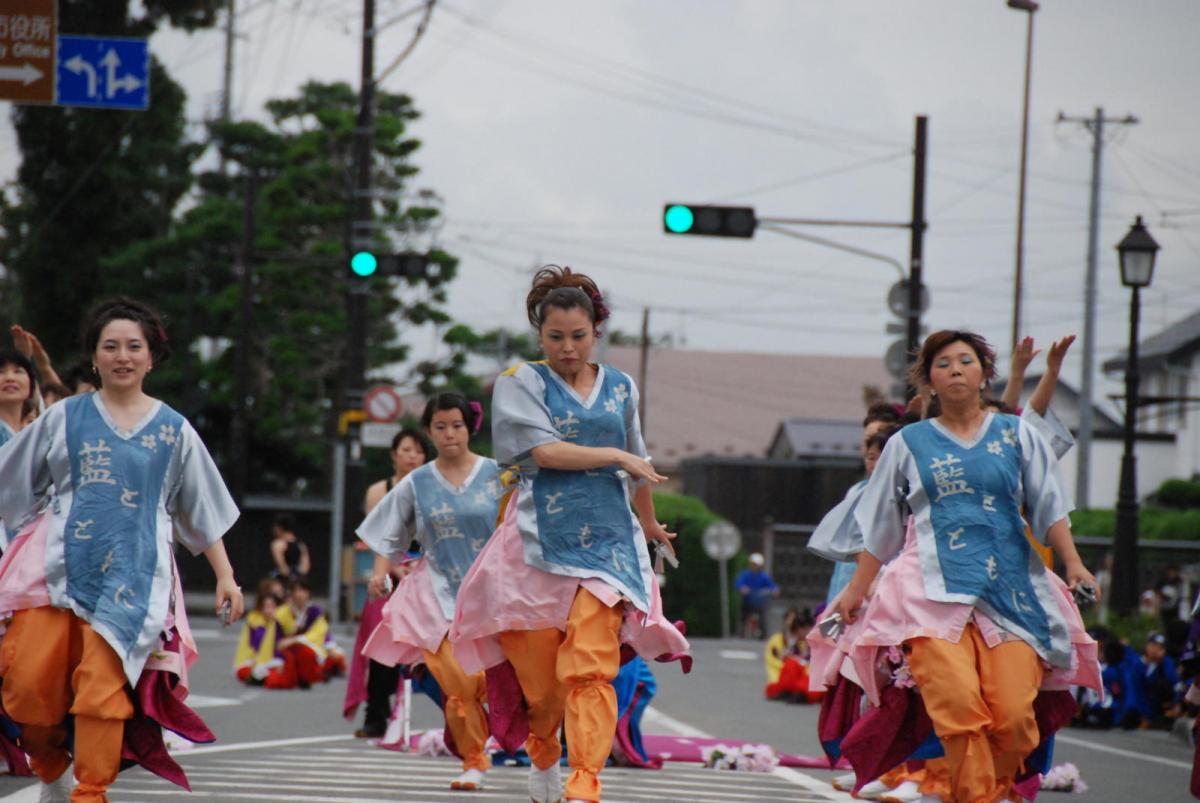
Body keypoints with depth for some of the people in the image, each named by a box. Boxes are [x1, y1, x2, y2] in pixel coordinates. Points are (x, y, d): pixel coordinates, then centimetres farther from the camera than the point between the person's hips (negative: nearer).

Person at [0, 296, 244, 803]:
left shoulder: (173, 431, 11)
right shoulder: (64, 418, 9)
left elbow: (204, 514, 16)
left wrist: (225, 576, 11)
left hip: (132, 576, 0)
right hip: (57, 567, 1)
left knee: (103, 686, -13)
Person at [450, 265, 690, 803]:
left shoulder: (620, 388, 14)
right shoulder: (520, 384, 3)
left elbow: (638, 470, 26)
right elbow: (545, 451, -11)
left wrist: (650, 527, 36)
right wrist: (615, 456, -3)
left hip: (607, 538, 1)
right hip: (541, 536, -1)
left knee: (591, 667, -15)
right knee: (539, 674, 2)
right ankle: (543, 757, 32)